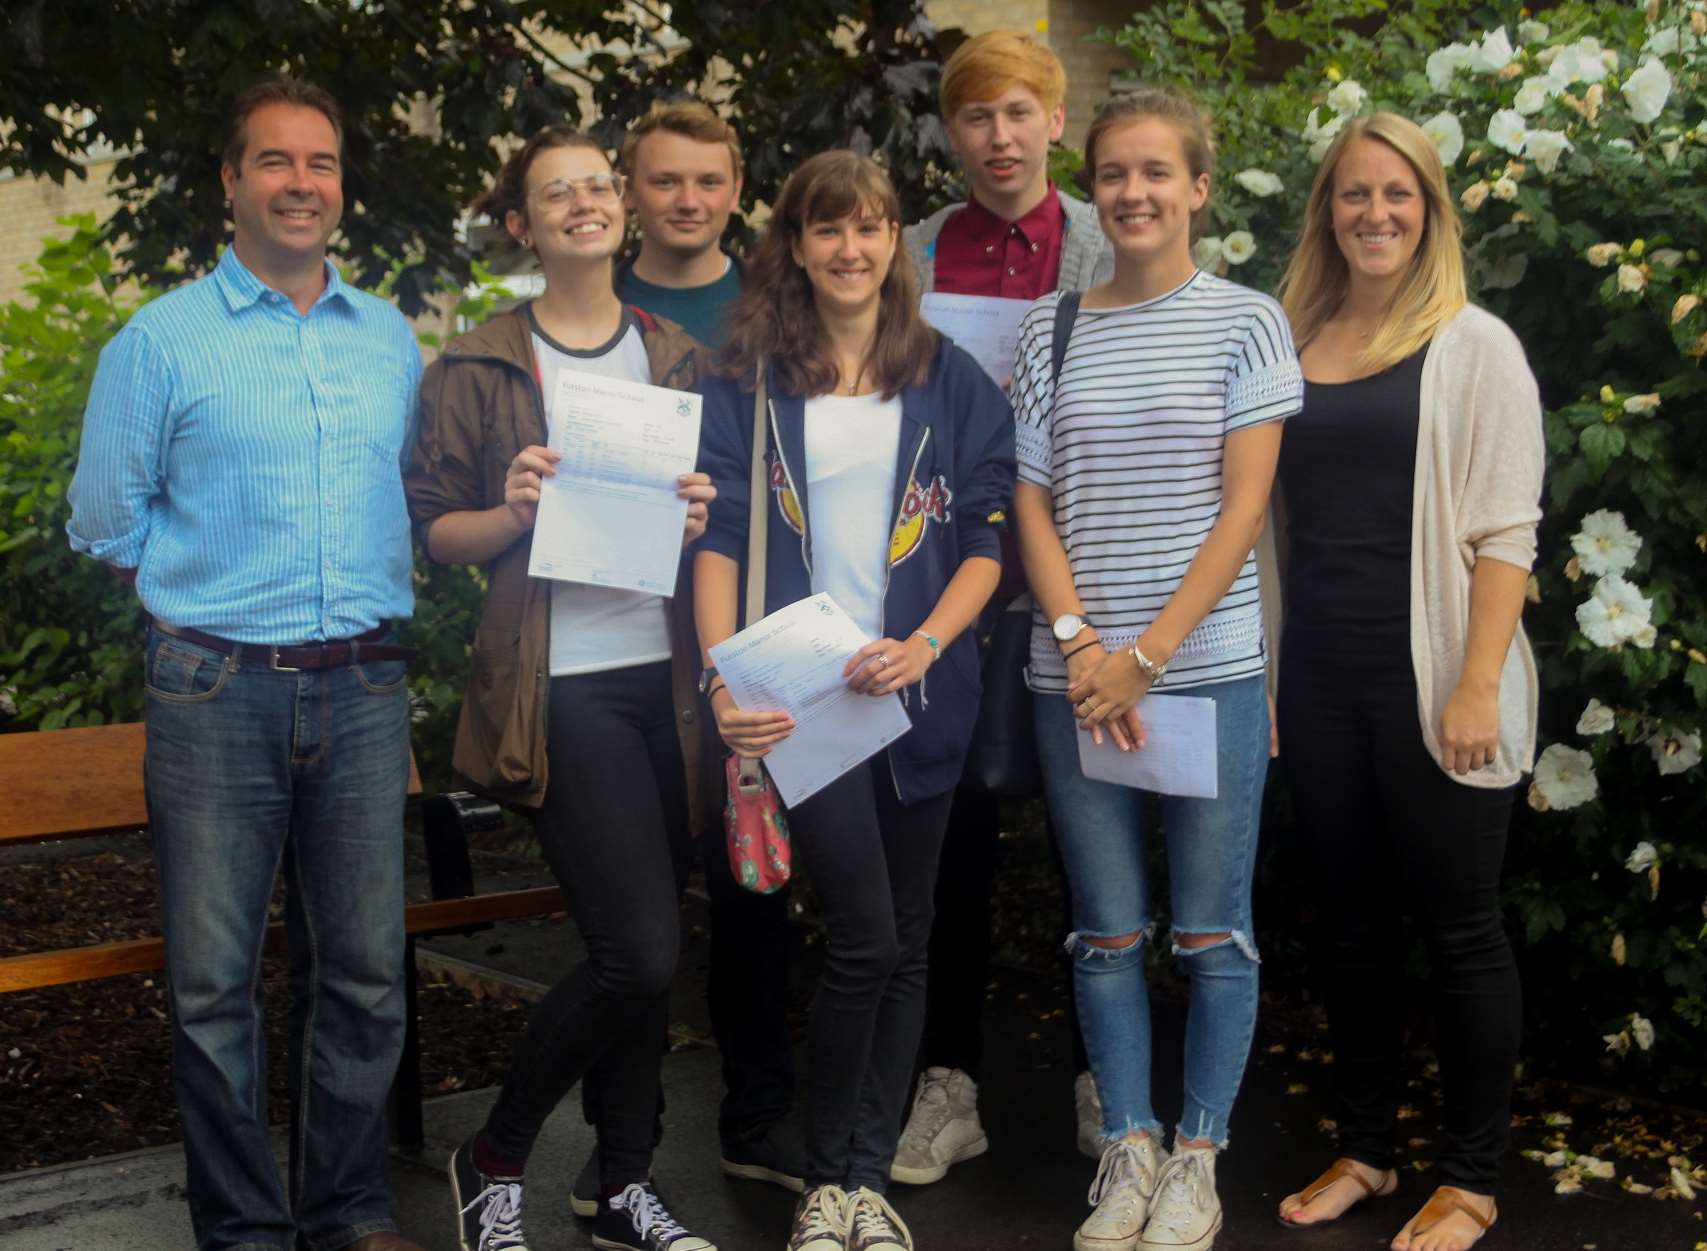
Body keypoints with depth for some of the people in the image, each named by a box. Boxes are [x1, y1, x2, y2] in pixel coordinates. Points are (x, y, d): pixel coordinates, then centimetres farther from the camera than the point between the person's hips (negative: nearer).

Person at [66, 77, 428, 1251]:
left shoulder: (392, 340, 12)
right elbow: (107, 521, 4)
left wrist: (372, 595, 11)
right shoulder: (162, 340, 0)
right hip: (217, 692, -3)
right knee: (214, 981, 1)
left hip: (363, 689, 3)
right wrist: (214, 589, 6)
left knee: (364, 974, 8)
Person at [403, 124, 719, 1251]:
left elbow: (722, 511, 20)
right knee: (641, 950, -13)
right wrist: (514, 513, -16)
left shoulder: (678, 357, 13)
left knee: (643, 952, 9)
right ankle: (495, 1158, 9)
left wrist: (701, 517, -2)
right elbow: (435, 532, 2)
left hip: (667, 673, 5)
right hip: (562, 683, -5)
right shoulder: (481, 367, 2)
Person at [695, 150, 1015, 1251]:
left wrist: (924, 643, -14)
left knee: (904, 944, 8)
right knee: (865, 941, -9)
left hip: (920, 692, 3)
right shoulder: (749, 381, 4)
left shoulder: (951, 380, 8)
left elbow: (986, 536, 3)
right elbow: (720, 538, -3)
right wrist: (725, 676, -17)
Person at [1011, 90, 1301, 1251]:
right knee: (1108, 931, 8)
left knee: (1213, 930, 4)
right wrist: (1080, 643, -9)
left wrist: (1149, 655, -12)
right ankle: (1128, 1150, 20)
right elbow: (1032, 505, 6)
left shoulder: (1246, 321, 1)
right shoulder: (1051, 329, 8)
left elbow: (1244, 507, -5)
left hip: (1209, 668, -2)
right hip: (1077, 673, 2)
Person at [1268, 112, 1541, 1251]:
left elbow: (1506, 529, -8)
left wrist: (1479, 686, -16)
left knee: (1461, 928, 3)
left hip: (1428, 678, -4)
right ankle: (1365, 1152, 25)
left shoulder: (1474, 345, -3)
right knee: (1354, 920, 12)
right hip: (1319, 677, 4)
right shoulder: (1294, 344, 9)